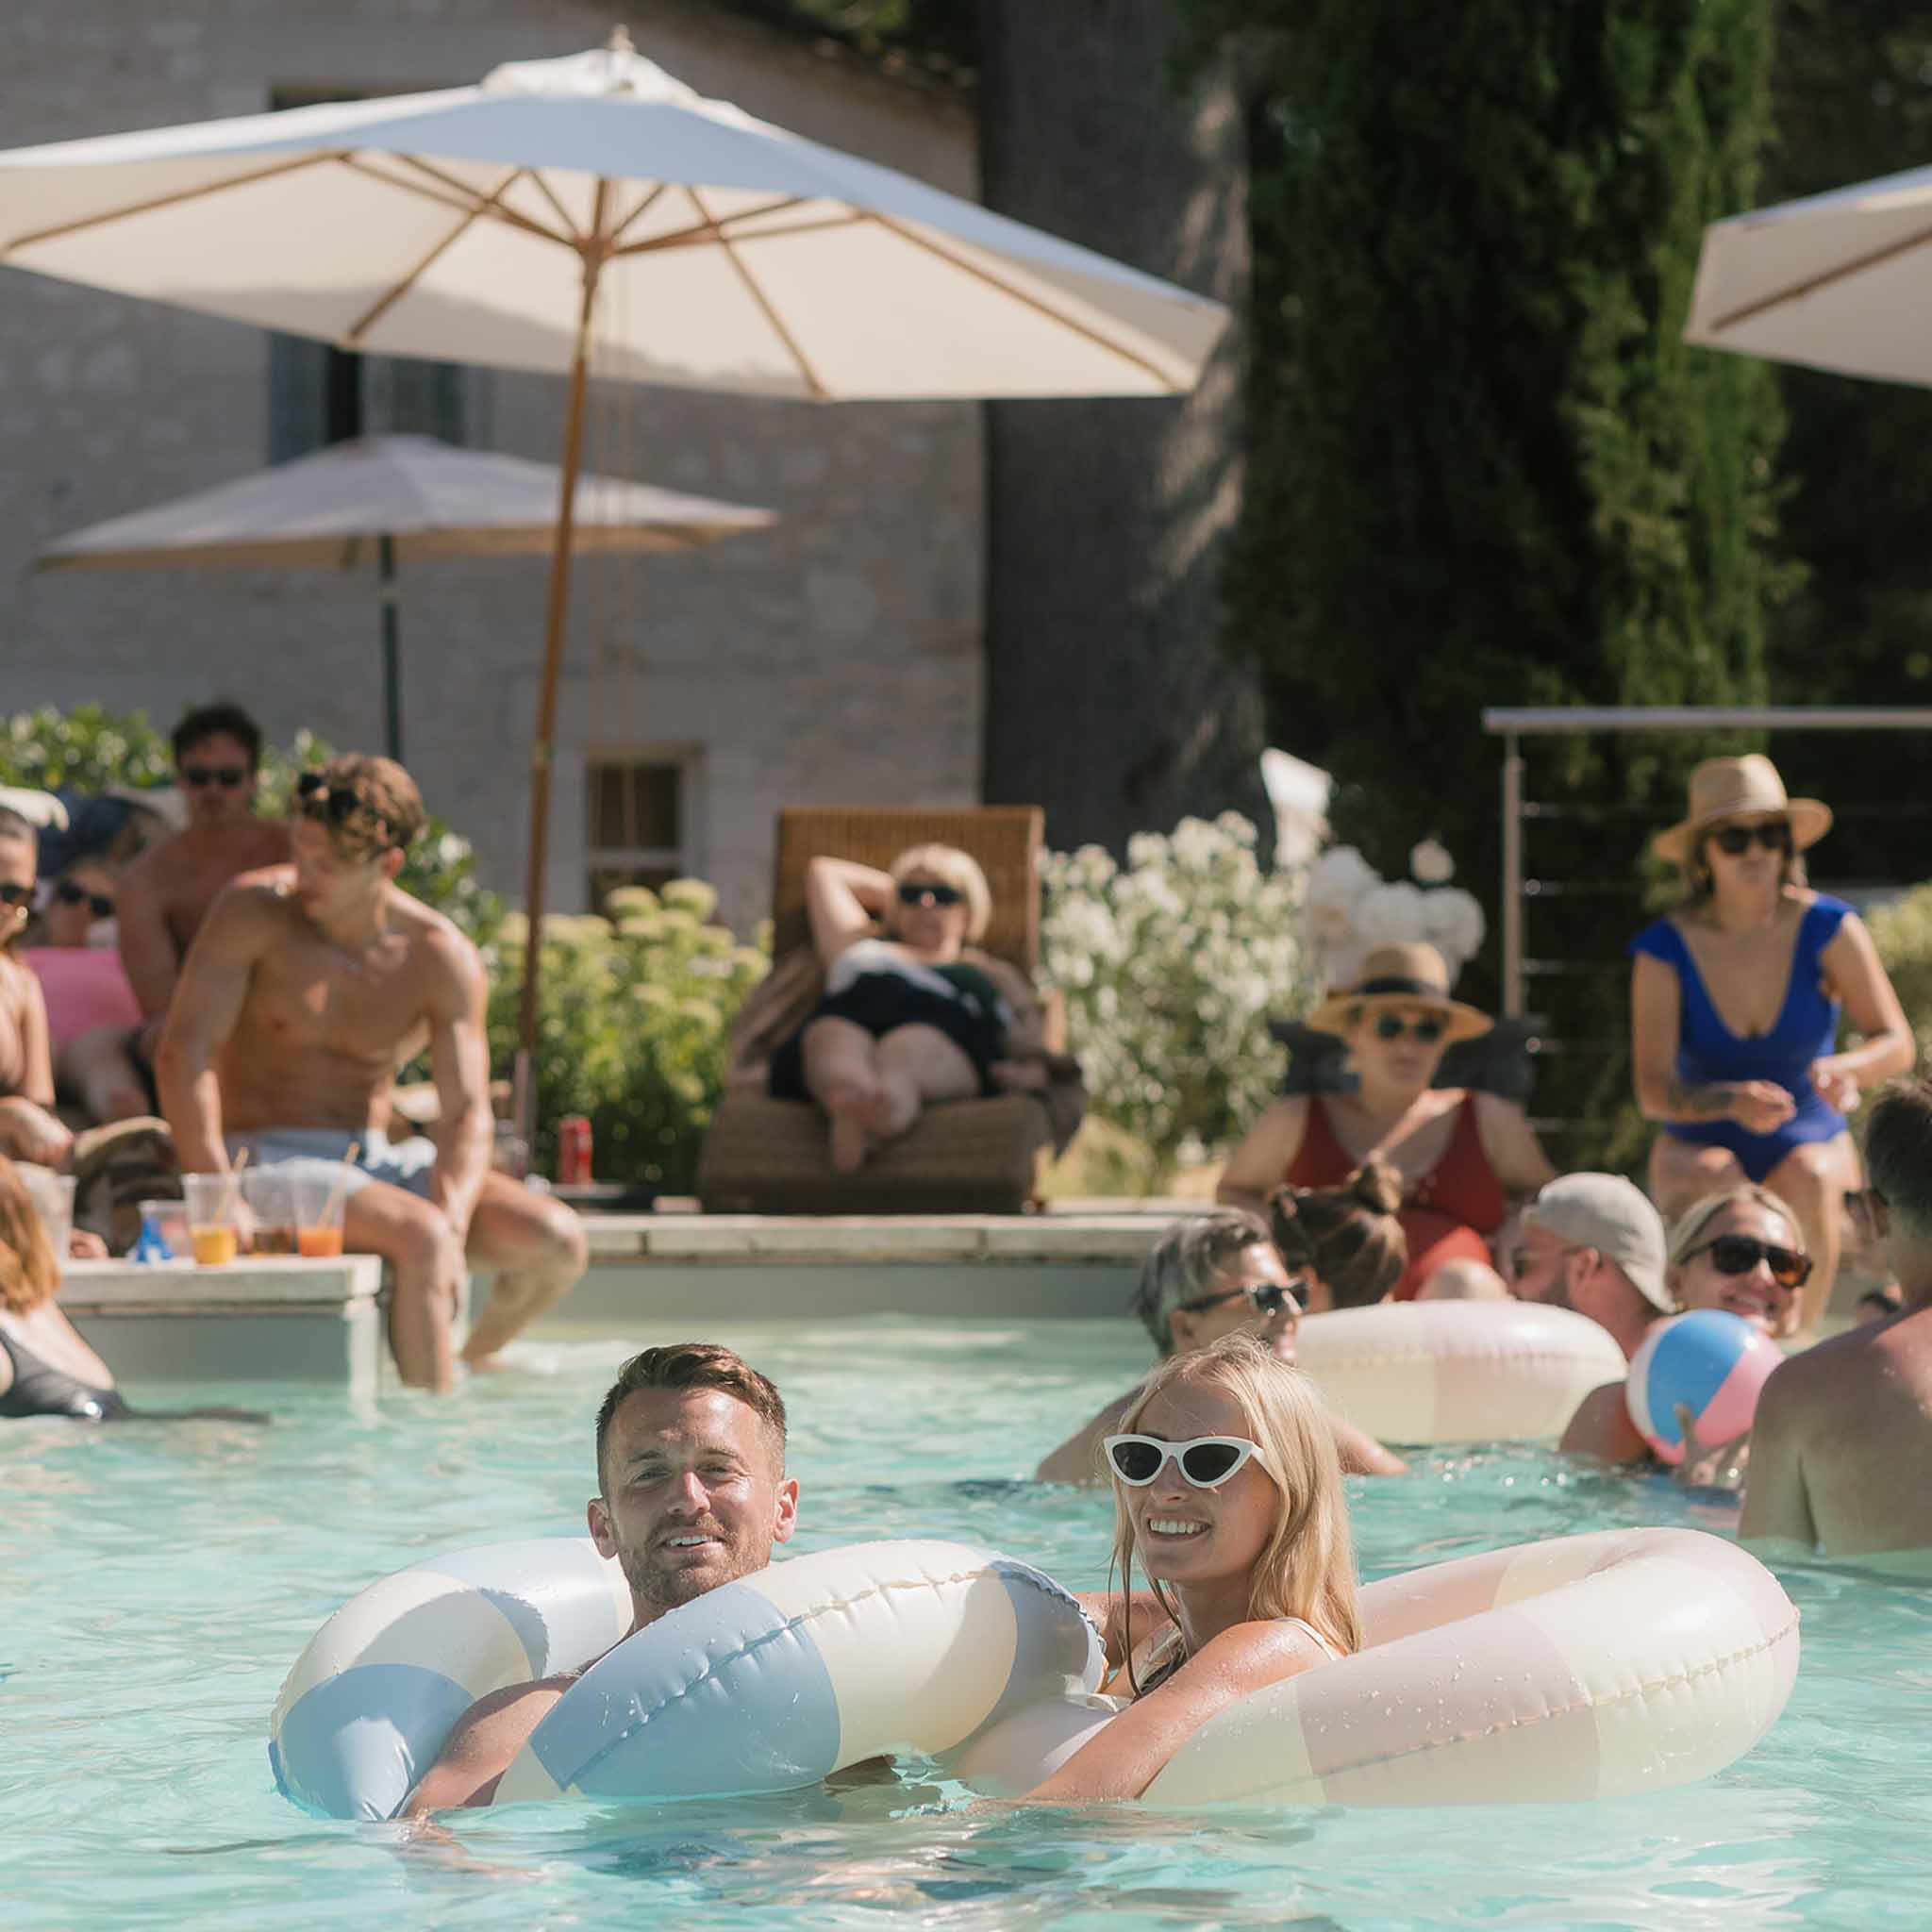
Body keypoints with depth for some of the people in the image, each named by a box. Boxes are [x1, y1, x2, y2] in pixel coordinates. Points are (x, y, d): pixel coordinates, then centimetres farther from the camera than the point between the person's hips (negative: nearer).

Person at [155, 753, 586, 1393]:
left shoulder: (441, 958, -3)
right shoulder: (254, 912, -11)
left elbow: (468, 1113, -8)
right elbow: (182, 1056, -16)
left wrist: (452, 1225, -28)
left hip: (375, 1157, 5)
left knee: (556, 1241, -14)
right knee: (419, 1238, -33)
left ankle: (475, 1360, 13)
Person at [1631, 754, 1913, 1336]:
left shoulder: (1829, 928, -10)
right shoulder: (1664, 949, -12)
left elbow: (1897, 1044, -9)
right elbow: (1653, 1092, -17)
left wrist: (1845, 1069, -33)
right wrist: (1731, 1102, -38)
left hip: (1811, 1141, 1)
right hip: (1698, 1146, -1)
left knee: (1810, 1181, -35)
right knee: (1715, 1185, -36)